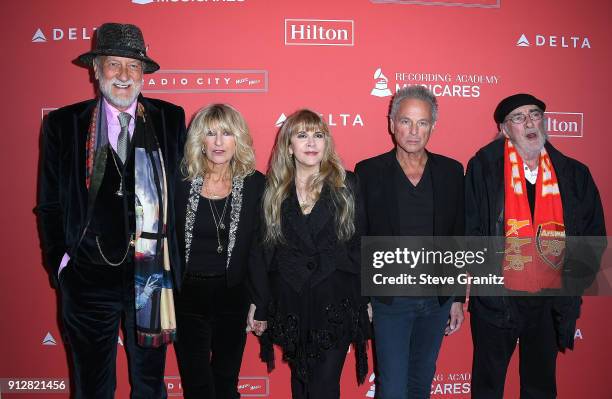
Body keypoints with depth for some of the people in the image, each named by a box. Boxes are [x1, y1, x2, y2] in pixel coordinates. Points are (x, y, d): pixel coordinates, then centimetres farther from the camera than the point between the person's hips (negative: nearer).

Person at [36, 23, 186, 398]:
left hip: (152, 275, 1)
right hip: (89, 277, 0)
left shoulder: (171, 118, 0)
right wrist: (60, 262, -2)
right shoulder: (63, 124, 0)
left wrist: (175, 259, 0)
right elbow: (50, 203, 5)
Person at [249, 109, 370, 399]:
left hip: (335, 302, -2)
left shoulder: (345, 185, -1)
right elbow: (262, 252, 4)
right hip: (290, 304, 2)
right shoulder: (272, 190, 2)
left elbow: (359, 244, 1)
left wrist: (364, 300, -2)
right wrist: (261, 308, 4)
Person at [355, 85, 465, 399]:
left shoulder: (451, 171, 1)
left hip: (438, 299, 3)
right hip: (389, 299, -3)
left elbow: (459, 238, 5)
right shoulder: (368, 172, -7)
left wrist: (458, 299, 6)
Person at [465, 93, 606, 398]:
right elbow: (468, 227, -5)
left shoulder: (574, 173, 2)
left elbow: (594, 232, 9)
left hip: (552, 300, 3)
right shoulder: (484, 167, -6)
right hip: (497, 299, -2)